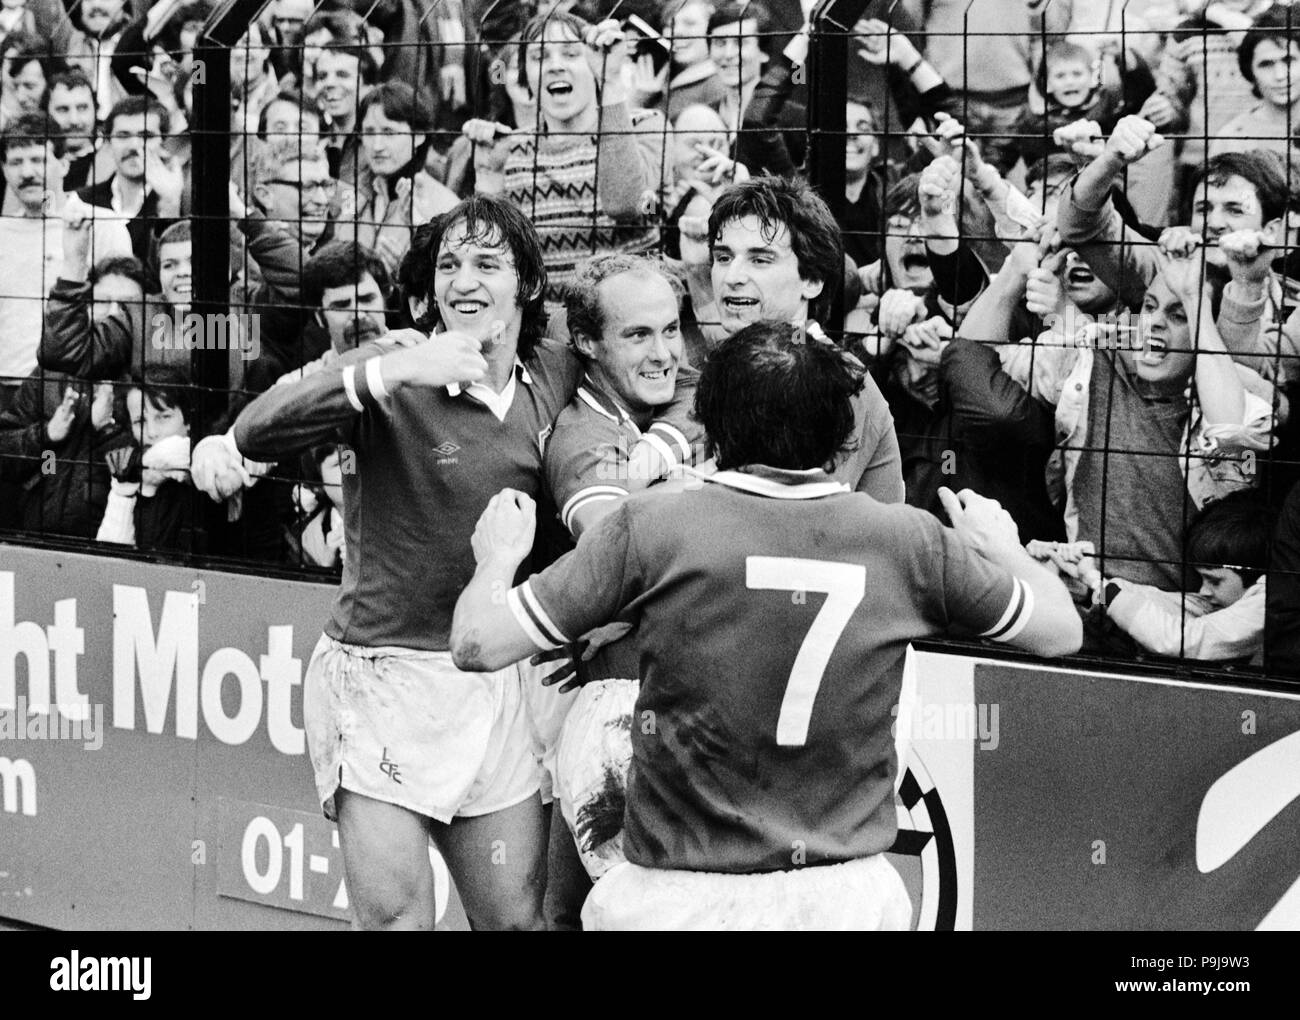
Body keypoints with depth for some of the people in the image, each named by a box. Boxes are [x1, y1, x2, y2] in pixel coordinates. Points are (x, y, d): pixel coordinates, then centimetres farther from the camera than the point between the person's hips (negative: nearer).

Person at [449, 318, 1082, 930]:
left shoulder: (653, 527, -9)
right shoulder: (909, 543, -3)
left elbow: (477, 645, -5)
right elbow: (1060, 632, 10)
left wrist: (498, 555, 16)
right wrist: (1000, 548, 30)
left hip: (682, 901, -2)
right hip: (850, 896, 2)